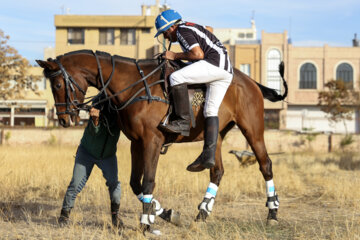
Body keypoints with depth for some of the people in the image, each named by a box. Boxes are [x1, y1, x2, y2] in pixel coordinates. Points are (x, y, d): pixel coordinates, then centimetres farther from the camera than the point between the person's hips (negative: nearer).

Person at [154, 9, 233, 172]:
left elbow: (198, 54, -15)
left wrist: (175, 56, -3)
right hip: (226, 73, 10)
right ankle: (209, 155, -8)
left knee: (175, 78, -18)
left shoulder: (182, 30, -1)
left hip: (215, 63, -10)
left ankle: (183, 122, -18)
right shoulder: (192, 28, 29)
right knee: (210, 111, 1)